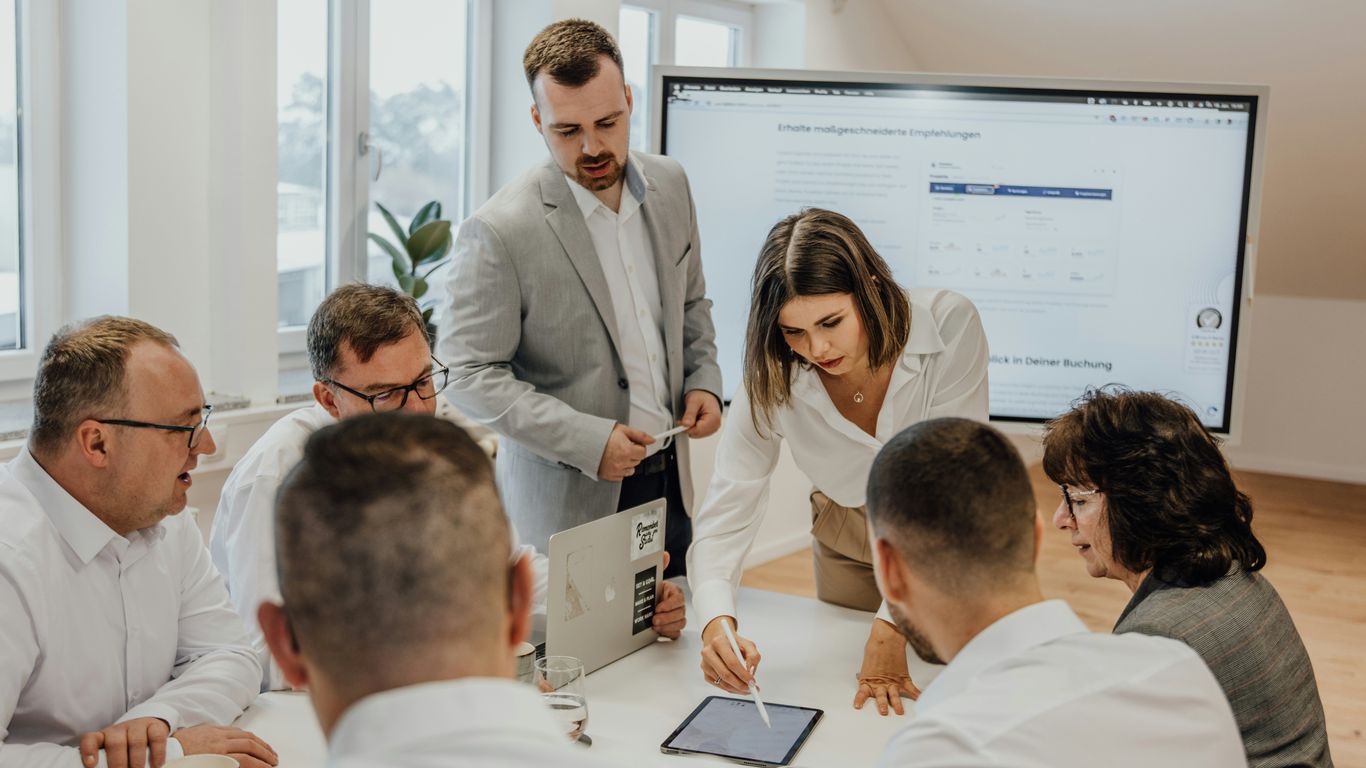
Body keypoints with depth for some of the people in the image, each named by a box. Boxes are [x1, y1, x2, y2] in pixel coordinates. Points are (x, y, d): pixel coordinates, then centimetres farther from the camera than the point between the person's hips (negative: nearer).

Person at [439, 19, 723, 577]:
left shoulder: (669, 185, 2)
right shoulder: (498, 232, -17)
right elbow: (470, 374, -15)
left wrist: (703, 380, 0)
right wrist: (585, 441, -20)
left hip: (668, 482, 6)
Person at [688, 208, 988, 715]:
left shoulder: (949, 326, -32)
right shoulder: (773, 380, -25)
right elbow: (725, 515, -24)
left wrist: (893, 625, -37)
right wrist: (716, 621, -43)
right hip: (849, 547, 2)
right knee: (857, 711, 14)